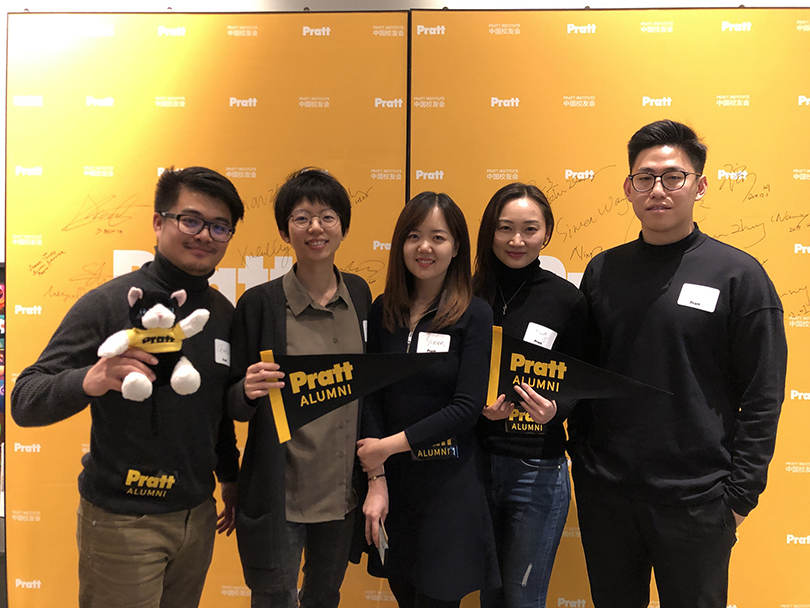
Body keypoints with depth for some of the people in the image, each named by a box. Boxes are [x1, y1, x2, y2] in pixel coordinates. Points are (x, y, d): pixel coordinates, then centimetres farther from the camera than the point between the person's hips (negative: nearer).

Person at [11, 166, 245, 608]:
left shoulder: (223, 313, 2)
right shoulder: (109, 304, -15)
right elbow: (24, 401, -16)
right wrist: (89, 380, -35)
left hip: (198, 515, 5)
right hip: (122, 521, -5)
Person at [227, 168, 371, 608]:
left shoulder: (358, 294, 0)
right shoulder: (260, 303, -12)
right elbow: (234, 403, -5)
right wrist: (249, 391, -27)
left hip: (343, 492, 5)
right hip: (279, 498, -4)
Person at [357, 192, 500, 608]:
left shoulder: (474, 315, -8)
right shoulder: (383, 311, 2)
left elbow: (467, 406, -14)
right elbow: (371, 397, 0)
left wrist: (389, 445, -12)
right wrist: (376, 479, -8)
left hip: (449, 481, -3)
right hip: (393, 478, 4)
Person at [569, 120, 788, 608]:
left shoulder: (739, 274, -6)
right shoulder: (602, 271, 3)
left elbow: (763, 398, -6)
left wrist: (740, 494, -7)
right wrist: (582, 459, 4)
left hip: (695, 503, -3)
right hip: (604, 494, 3)